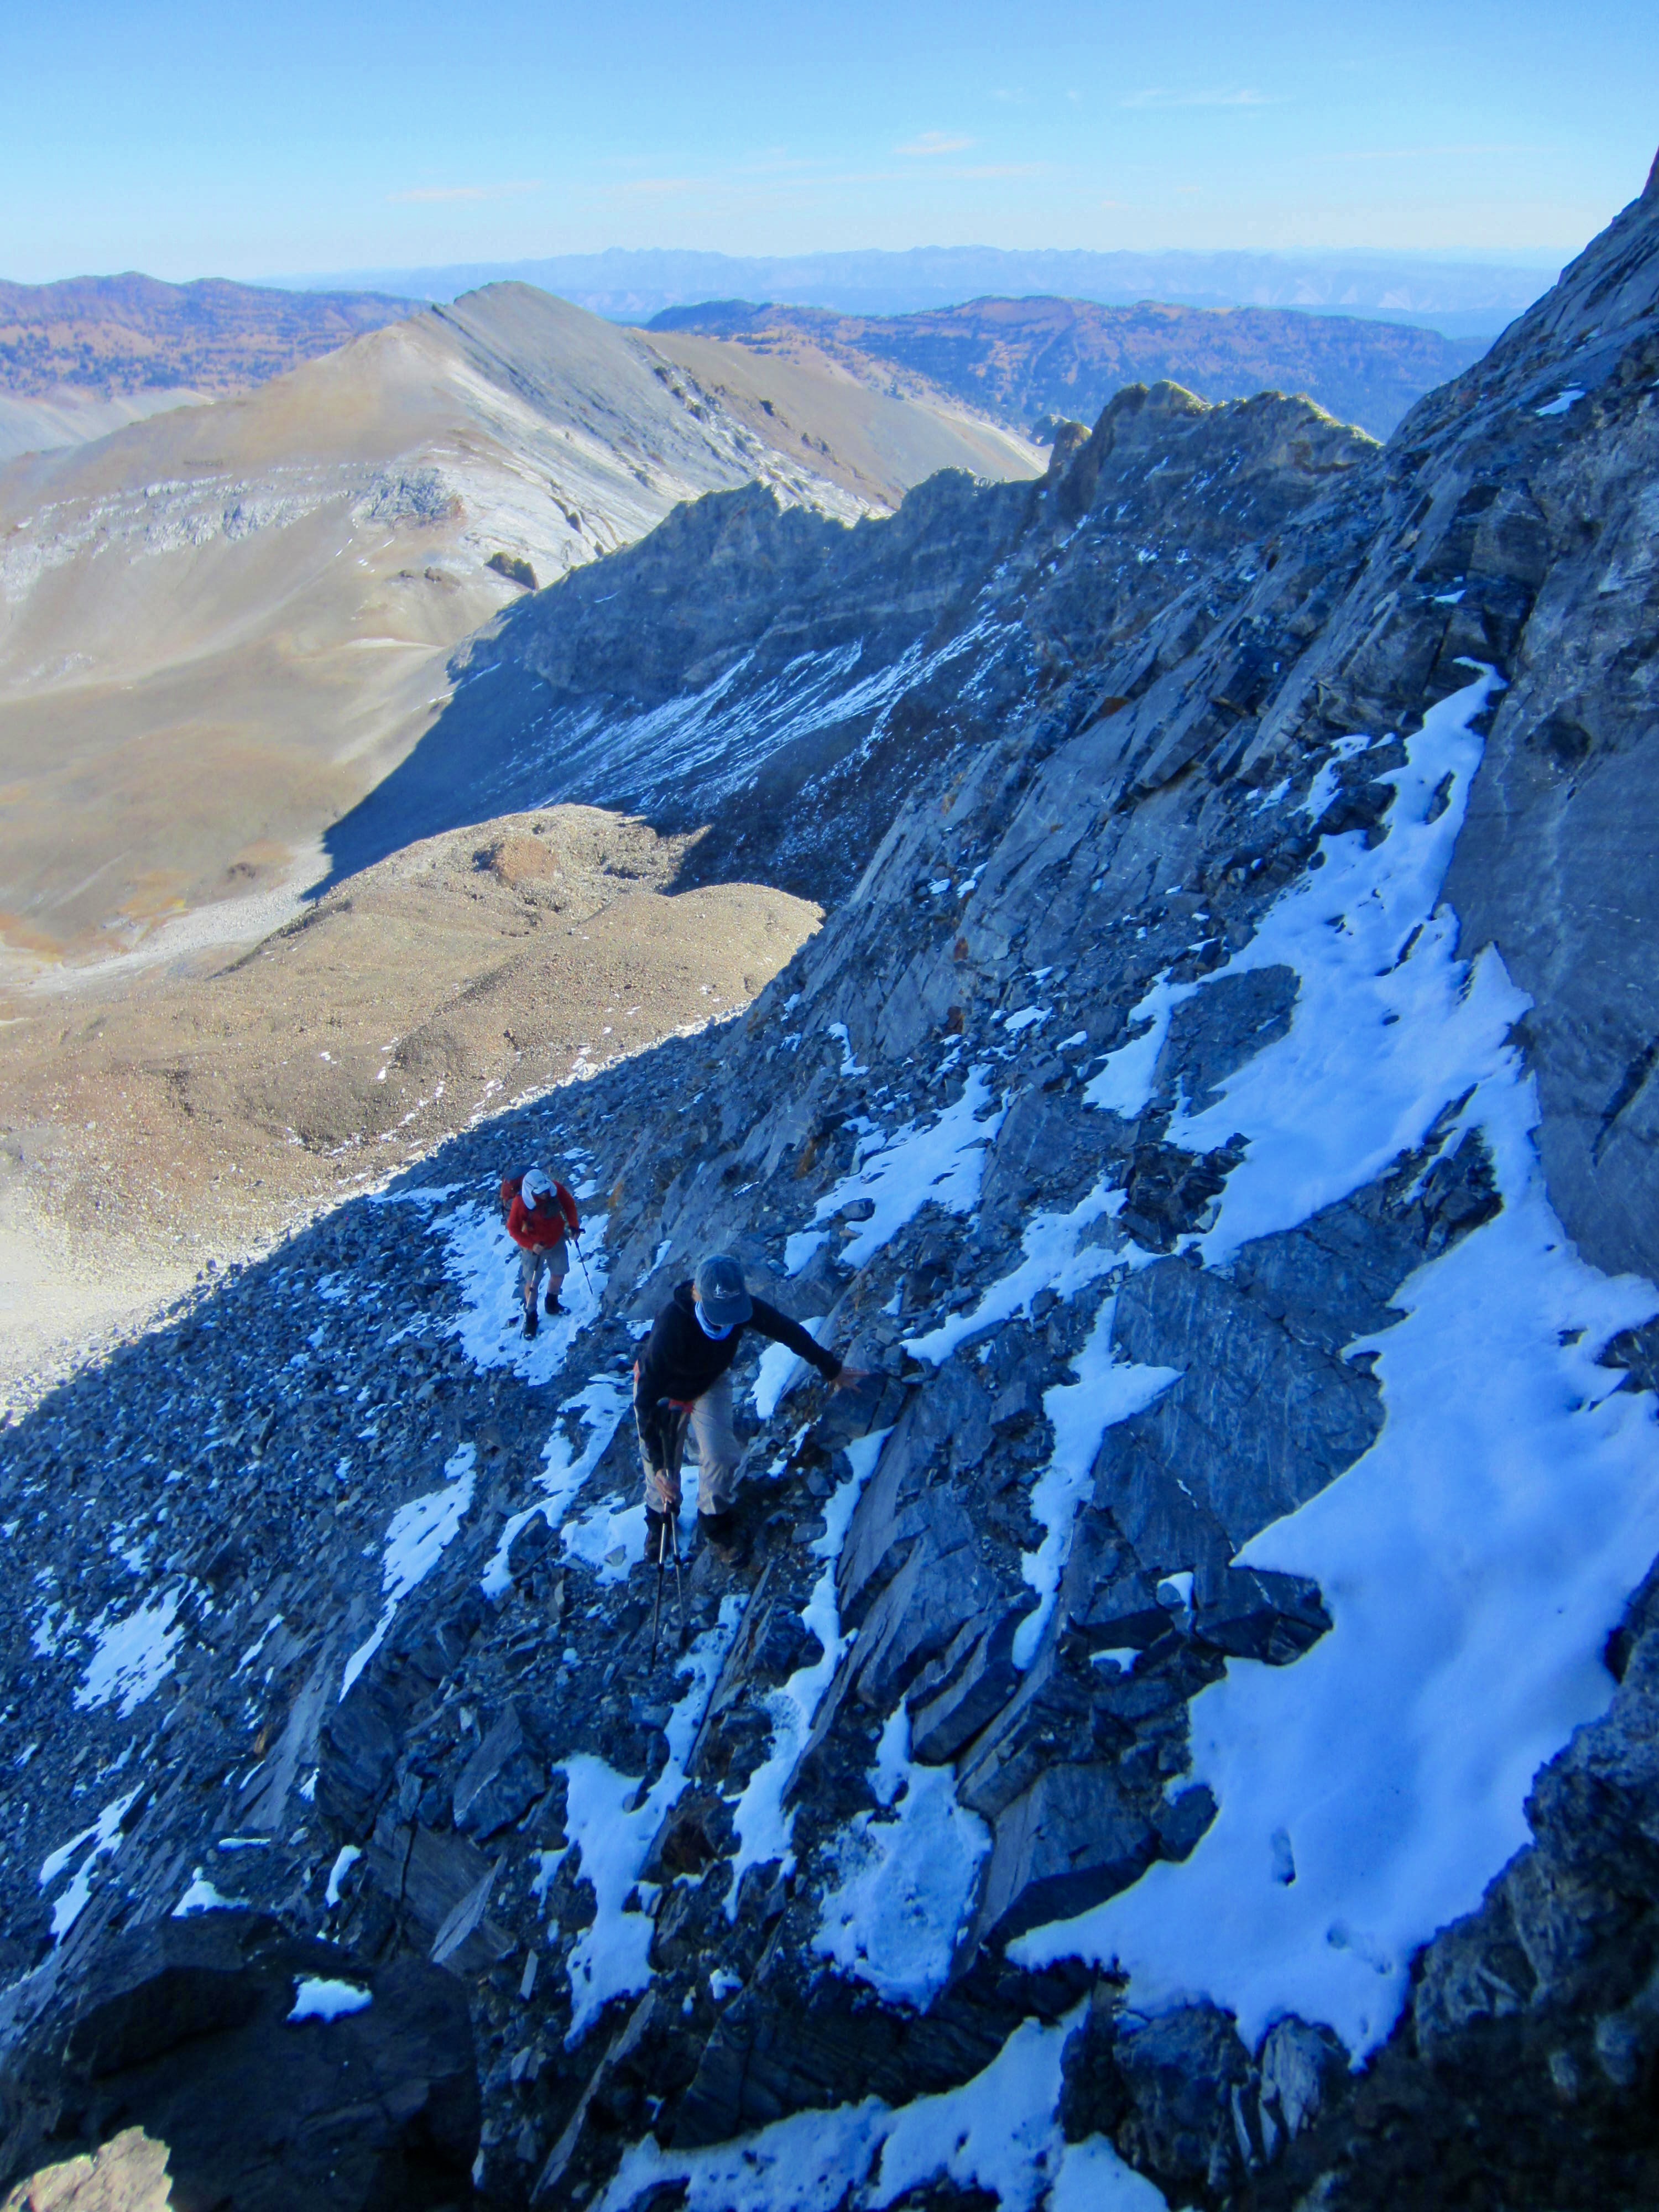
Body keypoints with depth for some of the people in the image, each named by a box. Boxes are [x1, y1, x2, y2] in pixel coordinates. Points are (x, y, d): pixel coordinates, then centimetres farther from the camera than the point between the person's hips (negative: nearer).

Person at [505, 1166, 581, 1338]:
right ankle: (531, 1316, 24)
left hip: (557, 1241, 4)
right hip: (534, 1247, -4)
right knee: (532, 1282, 3)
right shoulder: (520, 1203, -32)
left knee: (559, 1274, 18)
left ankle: (552, 1304, 45)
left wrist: (573, 1226, -13)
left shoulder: (556, 1188, -22)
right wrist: (531, 1245, -30)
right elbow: (513, 1229, -20)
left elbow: (569, 1205, -2)